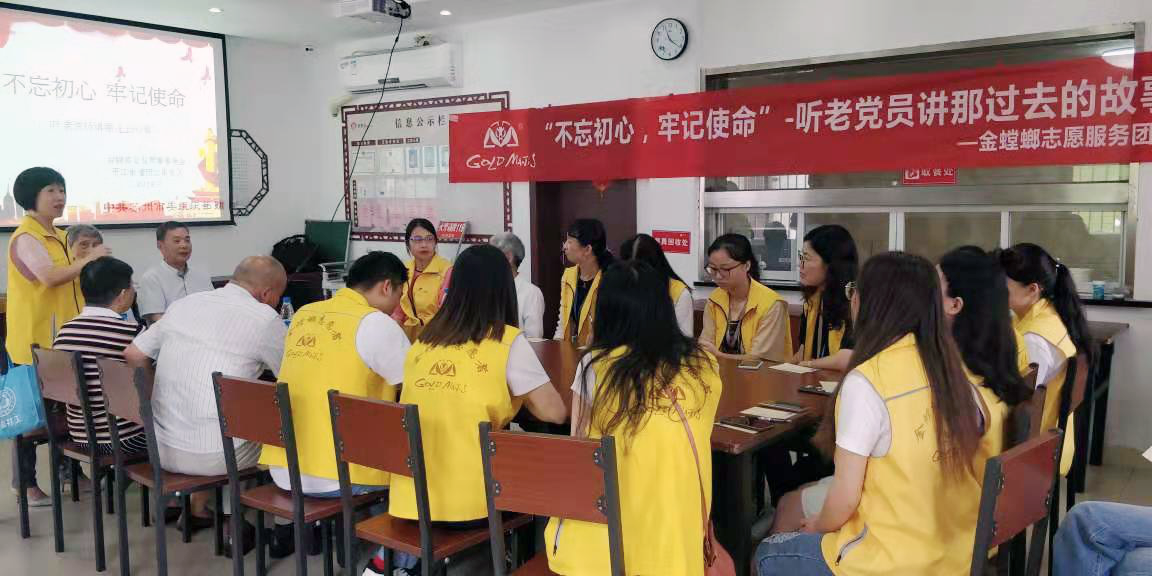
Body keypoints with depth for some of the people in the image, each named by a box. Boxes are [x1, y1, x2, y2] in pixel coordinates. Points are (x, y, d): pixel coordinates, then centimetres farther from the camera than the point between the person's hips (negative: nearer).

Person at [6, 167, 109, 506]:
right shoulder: (26, 237, -13)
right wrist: (89, 260, -23)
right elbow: (49, 277, -28)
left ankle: (67, 469, 26)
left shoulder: (58, 236, 16)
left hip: (61, 337, 9)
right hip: (34, 339, -9)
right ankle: (25, 483, 8)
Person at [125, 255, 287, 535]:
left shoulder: (183, 303, 7)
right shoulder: (265, 318, -10)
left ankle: (198, 510, 35)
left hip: (161, 449, 6)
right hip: (212, 456, -6)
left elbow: (132, 356, 10)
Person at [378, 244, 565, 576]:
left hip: (410, 495, 4)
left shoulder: (423, 341, 7)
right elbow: (555, 413, -6)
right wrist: (519, 397, 12)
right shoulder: (508, 341, -8)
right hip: (469, 500, -4)